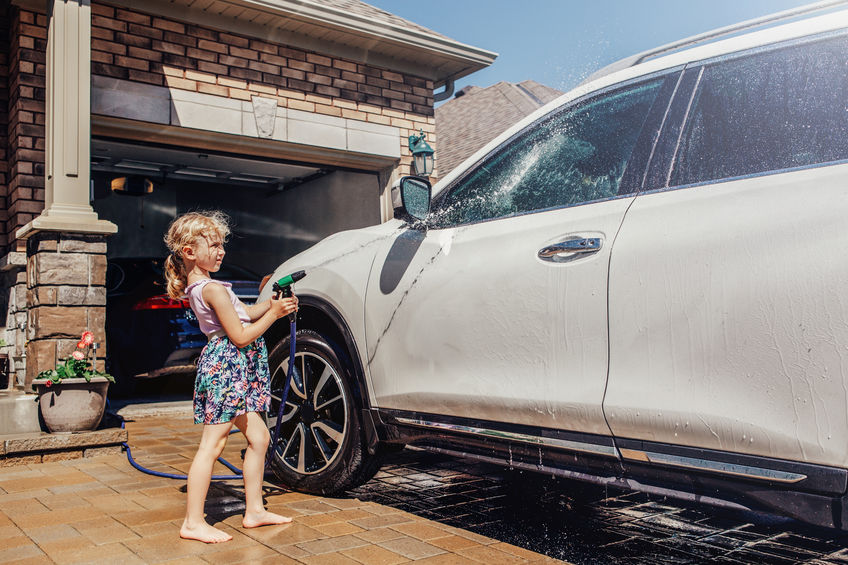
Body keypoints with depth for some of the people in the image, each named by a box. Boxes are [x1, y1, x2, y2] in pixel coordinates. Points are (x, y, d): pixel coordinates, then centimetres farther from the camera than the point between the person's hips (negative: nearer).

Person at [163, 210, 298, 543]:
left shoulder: (196, 287, 16)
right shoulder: (214, 289, -16)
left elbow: (247, 312, 19)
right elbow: (241, 336, -17)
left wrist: (274, 302, 7)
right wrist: (273, 314, -10)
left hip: (234, 368, 11)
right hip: (226, 364, -11)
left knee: (258, 437, 13)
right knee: (212, 444, -7)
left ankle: (254, 510, 20)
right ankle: (194, 522, -1)